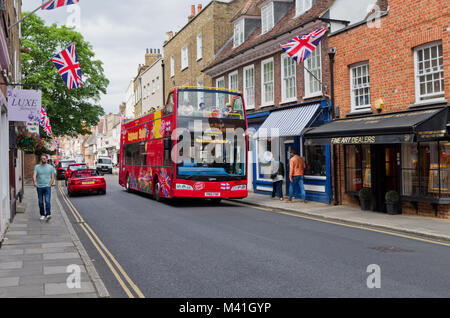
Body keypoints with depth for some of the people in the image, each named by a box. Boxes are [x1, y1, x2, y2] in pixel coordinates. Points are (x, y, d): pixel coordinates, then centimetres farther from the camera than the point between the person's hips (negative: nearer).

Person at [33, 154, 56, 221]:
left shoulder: (50, 167, 6)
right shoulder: (37, 167, 7)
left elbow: (52, 178, 6)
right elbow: (34, 175, -7)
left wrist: (49, 185, -7)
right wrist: (35, 182, -27)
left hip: (47, 187, -2)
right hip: (39, 187, 2)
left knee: (47, 201, -14)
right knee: (41, 202, 8)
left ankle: (48, 214, -19)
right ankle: (42, 215, 17)